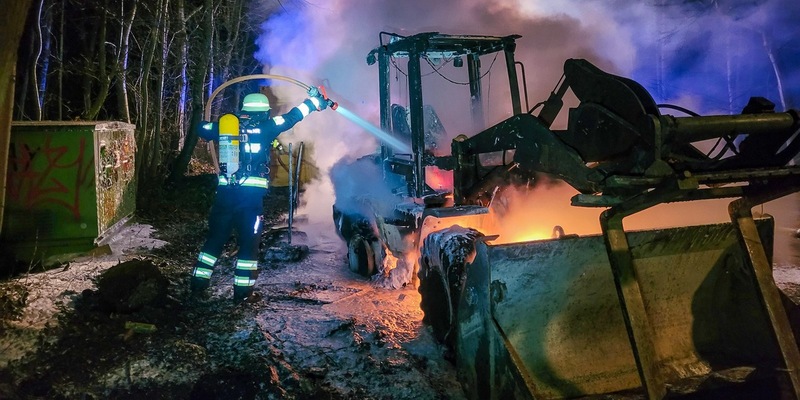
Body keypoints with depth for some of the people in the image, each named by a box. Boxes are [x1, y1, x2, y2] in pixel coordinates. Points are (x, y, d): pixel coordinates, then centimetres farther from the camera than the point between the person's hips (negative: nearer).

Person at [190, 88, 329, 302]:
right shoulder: (264, 129, -1)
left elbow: (202, 128, 20)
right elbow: (291, 118, 3)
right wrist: (314, 101, 13)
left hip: (225, 192, 4)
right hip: (252, 194, -4)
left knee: (215, 237, 15)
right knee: (249, 241, 6)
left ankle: (199, 280, 19)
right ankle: (242, 288, 7)